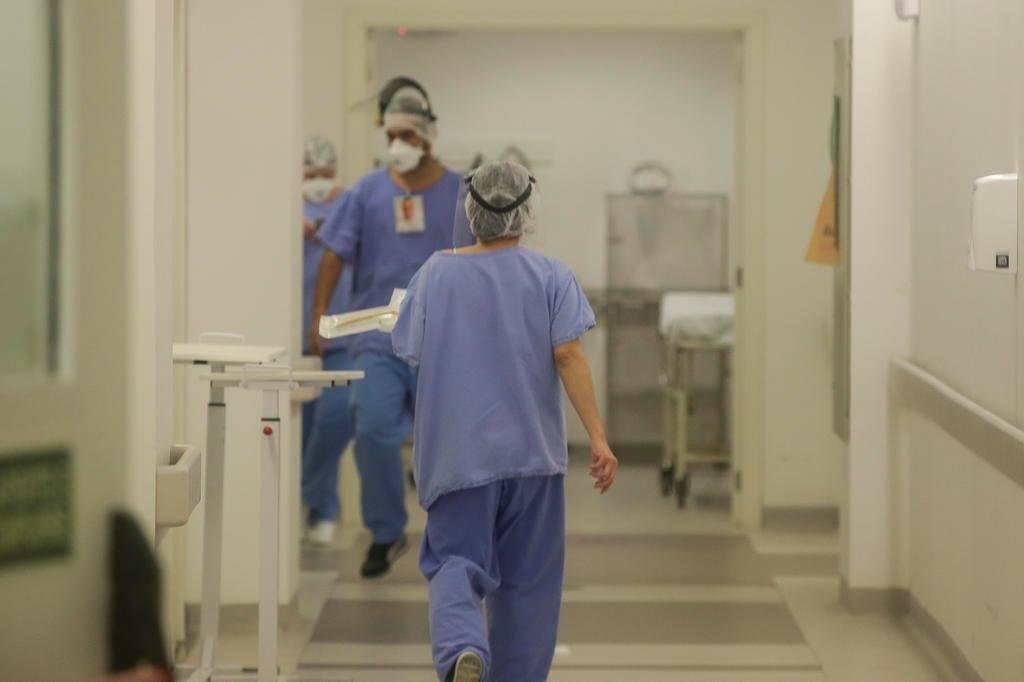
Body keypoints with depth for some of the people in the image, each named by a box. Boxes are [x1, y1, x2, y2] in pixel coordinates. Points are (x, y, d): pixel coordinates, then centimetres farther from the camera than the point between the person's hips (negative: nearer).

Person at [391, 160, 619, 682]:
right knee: (527, 578, 13)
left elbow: (412, 355, 4)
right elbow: (568, 356, -12)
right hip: (532, 450, 0)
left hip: (457, 453, 0)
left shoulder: (436, 274, -1)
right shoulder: (550, 277, -4)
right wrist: (597, 438, -12)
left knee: (455, 561, 2)